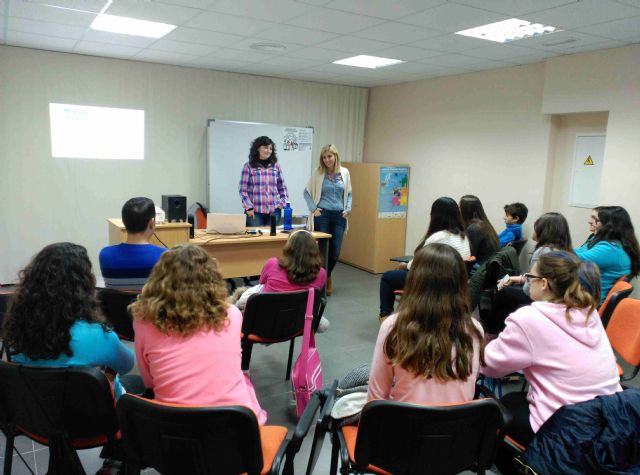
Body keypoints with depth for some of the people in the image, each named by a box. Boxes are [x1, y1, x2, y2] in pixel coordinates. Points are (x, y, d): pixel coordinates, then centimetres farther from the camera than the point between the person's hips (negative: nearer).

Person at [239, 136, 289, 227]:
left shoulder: (276, 166, 8)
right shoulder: (249, 166, 0)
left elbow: (282, 187, 15)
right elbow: (243, 190, -1)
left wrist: (283, 203, 3)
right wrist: (248, 207, -8)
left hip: (274, 211, 3)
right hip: (255, 212, -2)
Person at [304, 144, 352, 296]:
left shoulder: (344, 172, 6)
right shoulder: (318, 172, -1)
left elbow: (348, 193, 15)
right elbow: (307, 192, 4)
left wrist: (348, 209, 3)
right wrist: (313, 209, -4)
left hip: (339, 216, 2)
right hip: (322, 215, -2)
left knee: (335, 252, 3)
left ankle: (327, 277, 29)